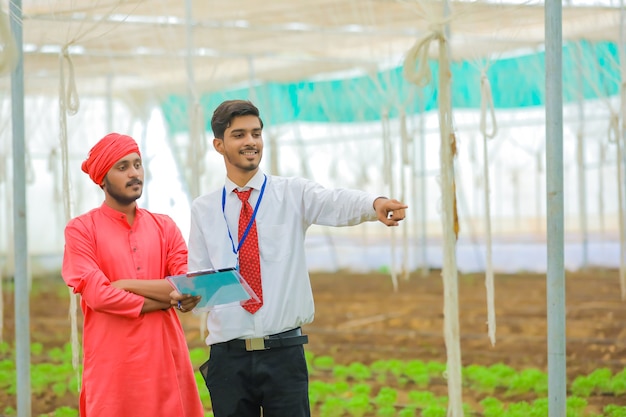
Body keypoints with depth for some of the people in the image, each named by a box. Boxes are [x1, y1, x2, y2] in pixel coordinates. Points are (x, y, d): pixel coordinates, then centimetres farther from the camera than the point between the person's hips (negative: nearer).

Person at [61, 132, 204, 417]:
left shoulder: (164, 227, 11)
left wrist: (127, 284, -9)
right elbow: (98, 295, -12)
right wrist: (168, 300, -6)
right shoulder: (81, 230, 0)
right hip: (112, 364, -3)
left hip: (166, 359, 3)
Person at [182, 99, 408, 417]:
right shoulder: (203, 209, 9)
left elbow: (339, 204, -17)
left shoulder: (294, 194, 3)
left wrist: (376, 204, -39)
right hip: (228, 355, 1)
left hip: (283, 352, -1)